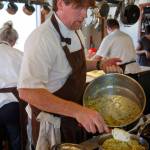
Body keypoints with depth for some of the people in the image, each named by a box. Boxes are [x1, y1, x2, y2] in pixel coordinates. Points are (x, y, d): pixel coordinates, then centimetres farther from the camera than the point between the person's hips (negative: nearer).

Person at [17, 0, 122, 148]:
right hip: (52, 123, -8)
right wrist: (77, 110, -44)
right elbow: (27, 91, -37)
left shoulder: (76, 31, 0)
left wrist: (100, 64, -2)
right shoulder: (42, 38, -28)